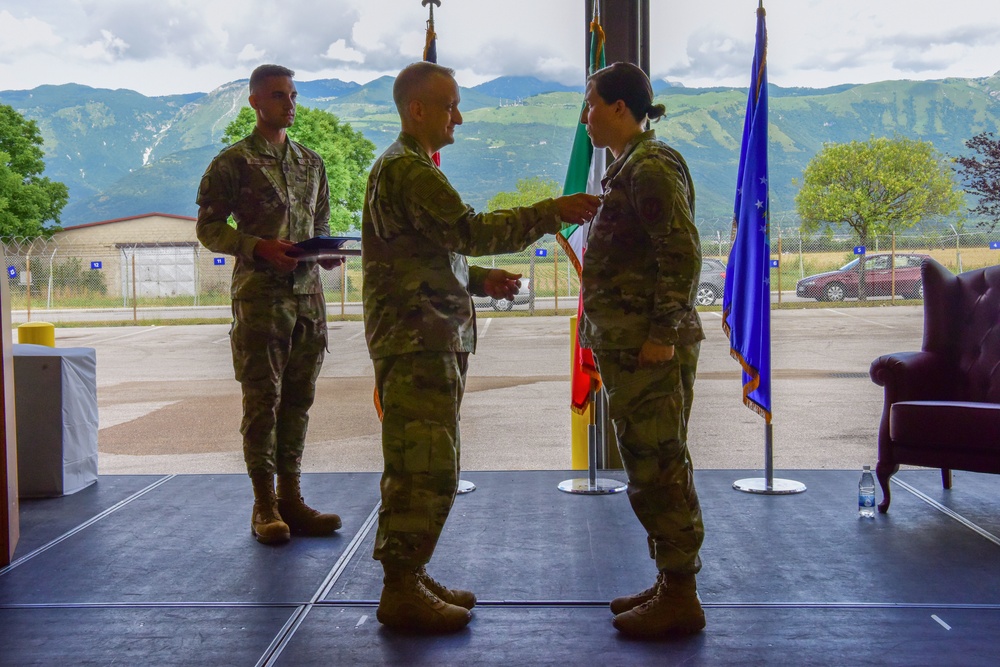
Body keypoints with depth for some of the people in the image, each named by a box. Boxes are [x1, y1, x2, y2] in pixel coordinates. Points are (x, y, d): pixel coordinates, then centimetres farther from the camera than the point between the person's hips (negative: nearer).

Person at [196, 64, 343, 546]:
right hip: (259, 294, -5)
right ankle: (265, 506, 6)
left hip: (308, 293, 5)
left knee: (298, 398, 8)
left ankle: (291, 498, 16)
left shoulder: (311, 162, 16)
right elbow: (208, 226, -3)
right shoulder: (233, 162, -1)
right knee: (262, 398, -3)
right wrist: (259, 248, -17)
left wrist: (328, 252, 0)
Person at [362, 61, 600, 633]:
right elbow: (472, 229, -23)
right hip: (416, 343, -11)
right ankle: (402, 593, 1)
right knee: (425, 470, -8)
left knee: (425, 468, 14)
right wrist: (554, 213, -20)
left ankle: (412, 578, 23)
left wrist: (479, 279, 12)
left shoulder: (410, 167, 22)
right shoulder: (407, 169, -13)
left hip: (433, 340, 11)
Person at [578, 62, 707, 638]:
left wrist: (663, 333, -21)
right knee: (653, 468, 14)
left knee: (659, 469, -4)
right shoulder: (630, 167, 17)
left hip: (650, 349, -10)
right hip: (630, 345, 10)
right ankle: (671, 584, 25)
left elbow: (683, 254, -21)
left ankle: (681, 601, 5)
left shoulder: (651, 167, -14)